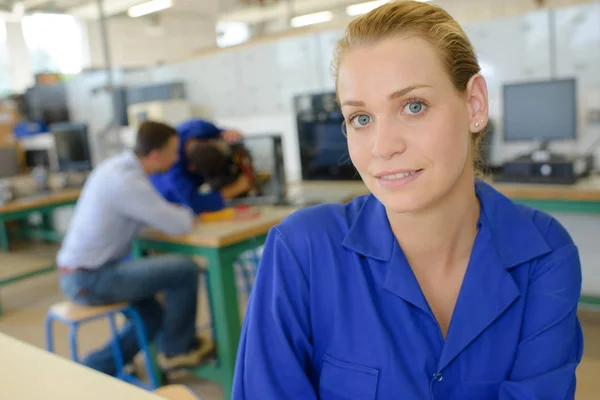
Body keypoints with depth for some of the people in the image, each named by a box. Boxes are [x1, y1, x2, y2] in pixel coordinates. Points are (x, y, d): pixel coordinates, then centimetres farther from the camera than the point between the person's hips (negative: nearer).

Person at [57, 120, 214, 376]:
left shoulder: (120, 166, 6)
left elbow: (158, 213, 16)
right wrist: (188, 213, 1)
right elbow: (178, 225, -21)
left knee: (152, 318, 21)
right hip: (90, 279, -10)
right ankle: (177, 348, 8)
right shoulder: (125, 180, -24)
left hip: (78, 273, 10)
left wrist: (180, 212, -1)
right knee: (185, 269, -13)